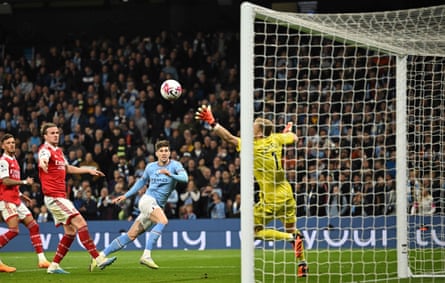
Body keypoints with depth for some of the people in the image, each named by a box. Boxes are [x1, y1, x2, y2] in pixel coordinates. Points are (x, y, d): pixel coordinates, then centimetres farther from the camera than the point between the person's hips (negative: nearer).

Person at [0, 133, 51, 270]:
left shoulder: (13, 160, 19)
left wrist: (21, 195, 22)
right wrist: (24, 182, -14)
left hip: (16, 200, 9)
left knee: (33, 226, 4)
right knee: (14, 230, -20)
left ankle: (42, 260, 5)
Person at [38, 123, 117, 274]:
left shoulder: (59, 151, 18)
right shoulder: (45, 150, -10)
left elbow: (68, 168, 35)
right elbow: (43, 159, -36)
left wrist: (89, 170, 35)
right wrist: (43, 163, -59)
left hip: (61, 197, 10)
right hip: (54, 197, -10)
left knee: (71, 231, 8)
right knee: (80, 223, -16)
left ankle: (54, 265, 12)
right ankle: (98, 259, -19)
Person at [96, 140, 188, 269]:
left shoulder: (175, 165, 1)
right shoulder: (150, 167, 7)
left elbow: (184, 178, -18)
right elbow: (142, 181, 25)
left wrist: (170, 174, -36)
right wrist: (125, 196, 25)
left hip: (159, 206, 2)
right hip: (148, 199, -2)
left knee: (131, 235, 1)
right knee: (163, 221, -32)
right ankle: (146, 256, -37)